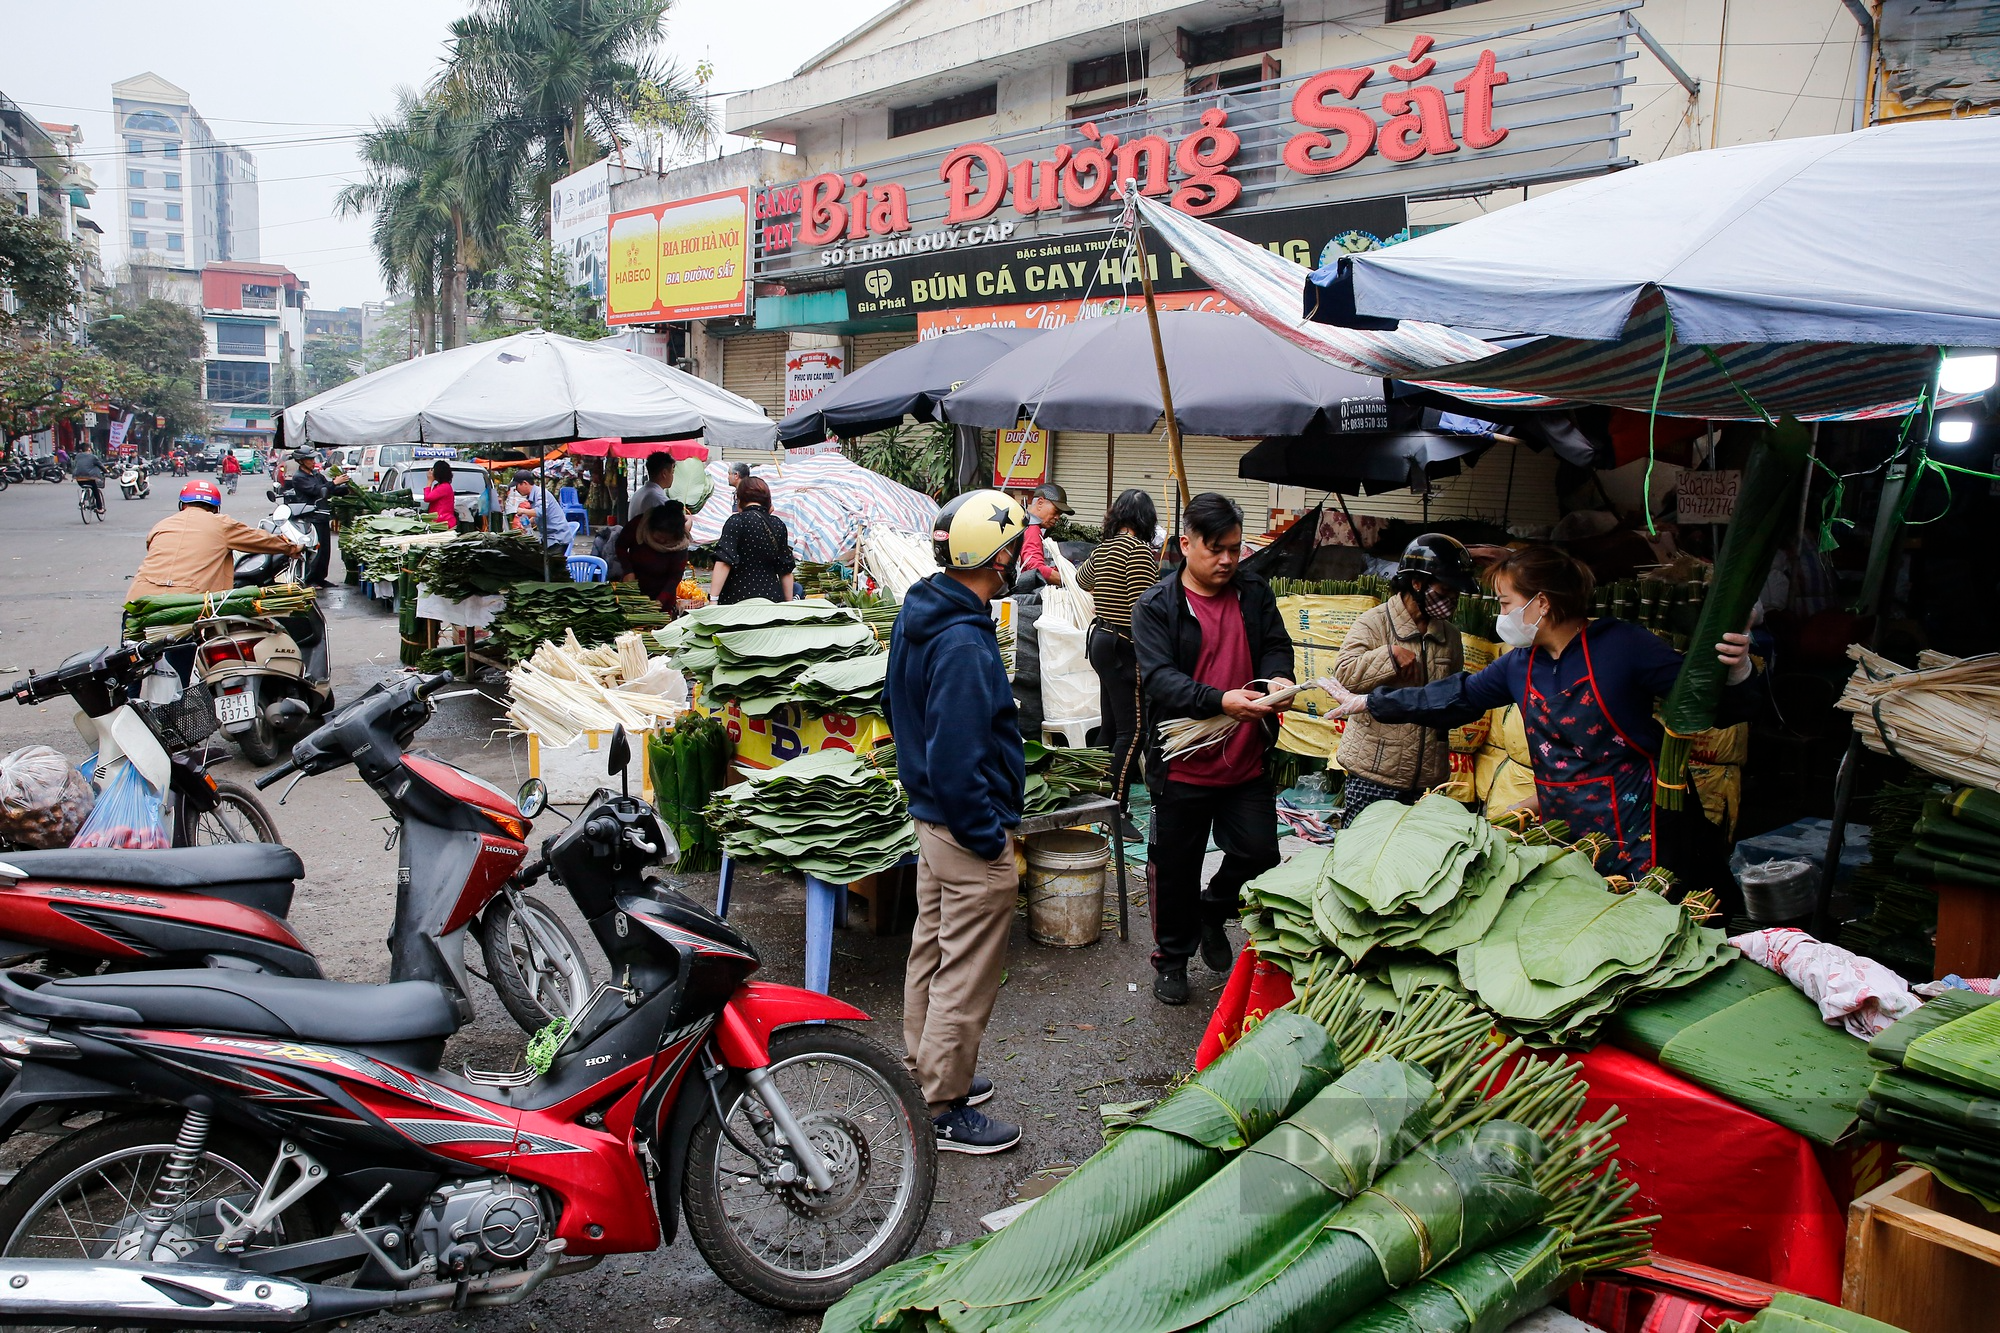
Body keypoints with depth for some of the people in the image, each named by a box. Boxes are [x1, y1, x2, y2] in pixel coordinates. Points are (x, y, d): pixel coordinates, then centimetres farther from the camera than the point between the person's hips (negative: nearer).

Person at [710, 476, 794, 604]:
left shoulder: (736, 521, -4)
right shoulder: (779, 525, 10)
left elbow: (724, 562, -14)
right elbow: (786, 570, 13)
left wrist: (713, 599, -16)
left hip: (738, 598, -4)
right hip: (772, 596, 4)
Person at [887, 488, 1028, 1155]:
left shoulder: (917, 615, 5)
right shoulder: (963, 643, -26)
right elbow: (956, 758, -28)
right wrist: (989, 838, -18)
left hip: (931, 817, 10)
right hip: (969, 831, -10)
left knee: (931, 954, 22)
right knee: (967, 977, 3)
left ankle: (928, 1071, 38)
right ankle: (943, 1110, 16)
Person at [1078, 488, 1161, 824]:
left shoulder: (1102, 550, 11)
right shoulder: (1139, 550, -14)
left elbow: (1082, 578, 34)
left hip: (1100, 641, 9)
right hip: (1124, 647, -9)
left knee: (1111, 727, 15)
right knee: (1132, 730, -7)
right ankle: (1116, 811, -9)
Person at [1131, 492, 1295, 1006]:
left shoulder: (1253, 591, 5)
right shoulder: (1156, 606, -9)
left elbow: (1275, 644, 8)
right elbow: (1159, 678, -19)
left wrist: (1275, 676, -17)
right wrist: (1221, 700, -34)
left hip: (1246, 761, 4)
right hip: (1183, 764, -3)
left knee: (1260, 855, 6)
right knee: (1175, 866, 10)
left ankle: (1212, 911, 36)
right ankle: (1172, 957, 31)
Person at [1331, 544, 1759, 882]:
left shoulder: (1620, 645, -12)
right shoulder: (1520, 664, 7)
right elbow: (1455, 697, 18)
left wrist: (1734, 673, -32)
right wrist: (1371, 703, 21)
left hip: (1632, 842, -6)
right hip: (1562, 840, 6)